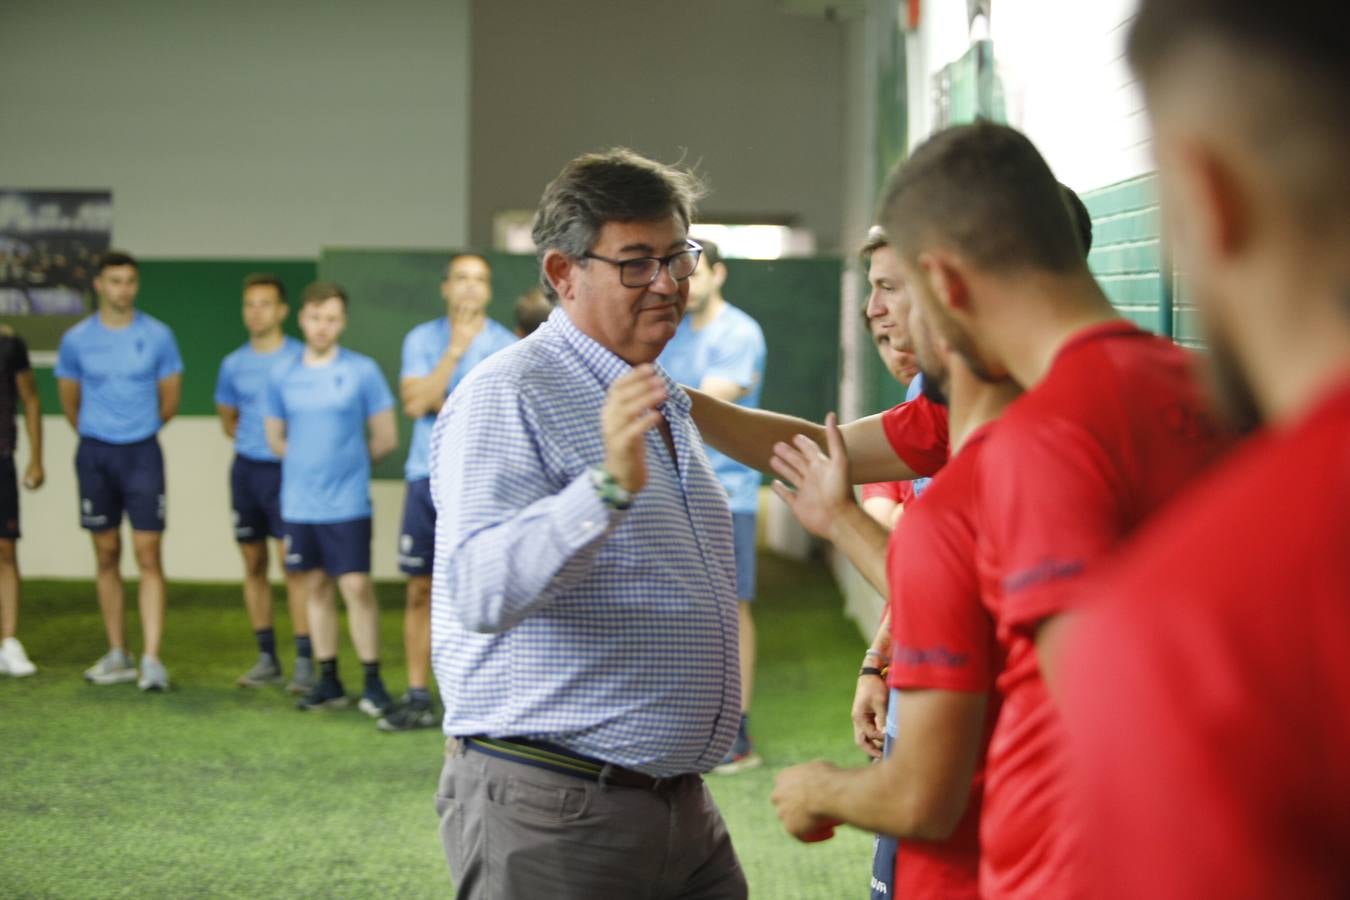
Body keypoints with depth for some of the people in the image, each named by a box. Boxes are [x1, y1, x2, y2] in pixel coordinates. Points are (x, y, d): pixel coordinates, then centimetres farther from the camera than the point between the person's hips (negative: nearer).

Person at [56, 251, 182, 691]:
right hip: (95, 454, 2)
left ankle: (152, 659, -10)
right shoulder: (76, 339, 1)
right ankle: (117, 655, 16)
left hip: (142, 452, -2)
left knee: (148, 555, -8)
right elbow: (70, 402, 13)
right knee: (106, 555, 8)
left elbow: (170, 399, 7)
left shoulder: (157, 335, -2)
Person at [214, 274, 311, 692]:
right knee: (253, 563, 8)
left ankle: (305, 662, -8)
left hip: (286, 470, -5)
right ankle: (267, 659, 17)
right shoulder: (234, 364, 9)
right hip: (246, 469, 5)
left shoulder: (300, 358, -5)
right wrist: (249, 440, 11)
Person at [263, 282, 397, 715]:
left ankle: (373, 682, 2)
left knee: (357, 587, -7)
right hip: (298, 502, 4)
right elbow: (275, 439, 15)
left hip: (347, 502, -4)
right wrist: (311, 461, 6)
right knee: (315, 587, 10)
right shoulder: (282, 376, 6)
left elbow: (385, 438, 0)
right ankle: (328, 681, 18)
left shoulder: (362, 371, -4)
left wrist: (347, 459, 5)